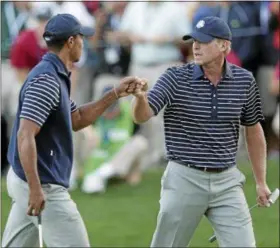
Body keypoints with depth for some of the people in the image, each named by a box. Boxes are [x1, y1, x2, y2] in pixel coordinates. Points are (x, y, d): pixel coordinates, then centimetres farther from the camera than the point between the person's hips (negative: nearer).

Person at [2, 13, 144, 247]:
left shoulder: (54, 76, 12)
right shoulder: (46, 80, -19)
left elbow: (76, 120, 24)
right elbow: (25, 136, -26)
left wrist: (115, 94, 17)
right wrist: (36, 189, -29)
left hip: (25, 179, 10)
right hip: (43, 185, -10)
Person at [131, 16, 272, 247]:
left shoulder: (244, 81, 0)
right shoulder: (176, 78, -9)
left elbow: (253, 130, 13)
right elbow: (142, 116, -19)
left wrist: (261, 182, 14)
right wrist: (140, 97, -43)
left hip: (227, 182, 2)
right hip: (185, 178, -2)